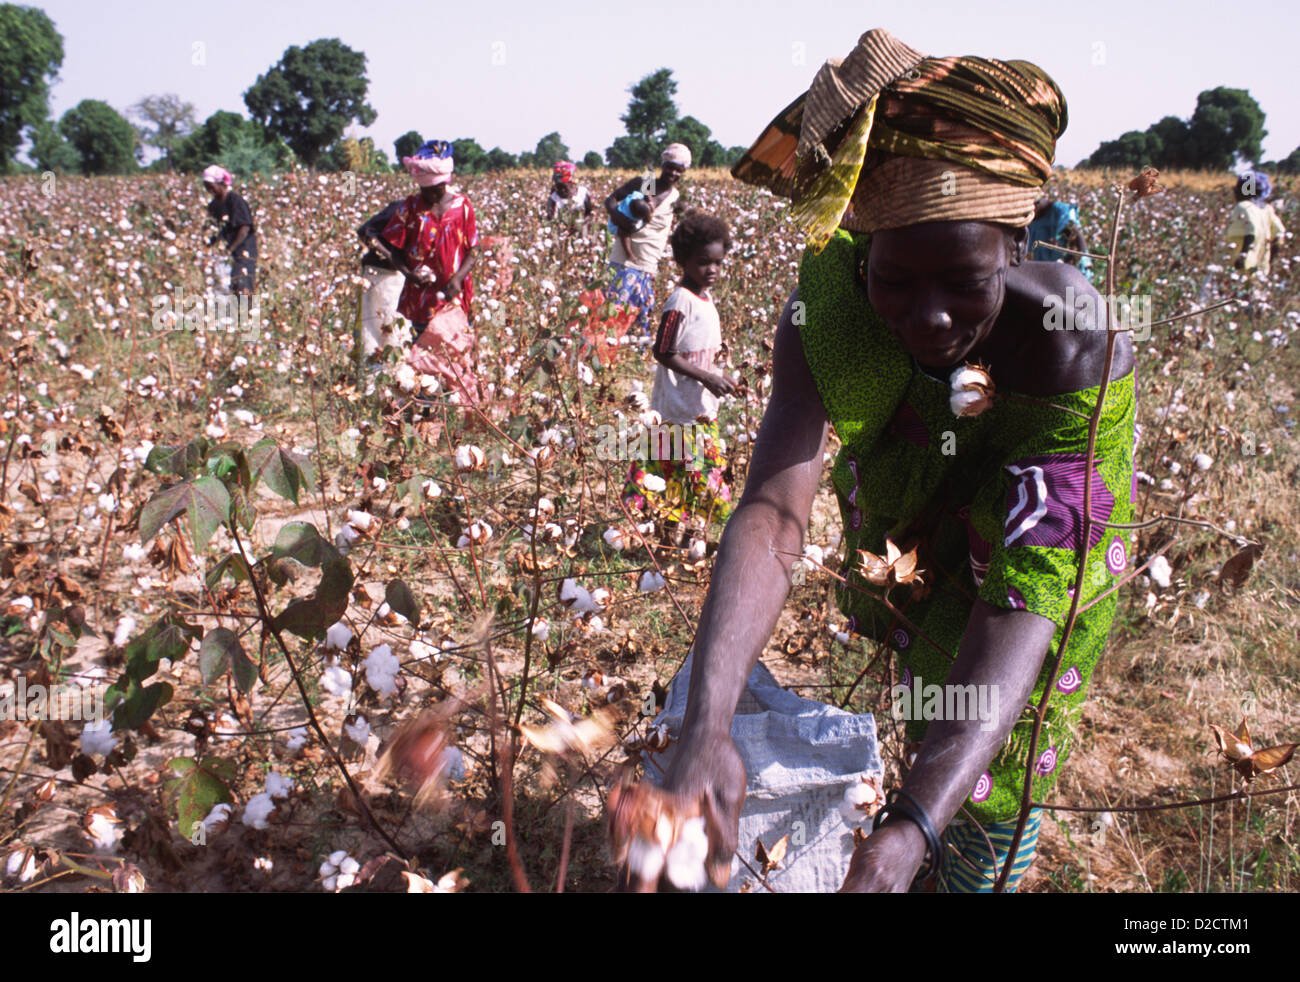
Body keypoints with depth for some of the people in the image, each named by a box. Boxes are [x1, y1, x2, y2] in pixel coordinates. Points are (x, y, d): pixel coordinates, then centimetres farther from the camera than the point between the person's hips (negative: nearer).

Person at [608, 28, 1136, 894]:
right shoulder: (825, 314, -35)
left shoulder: (1079, 346, -41)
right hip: (908, 510, 2)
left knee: (989, 777, 7)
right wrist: (705, 729, -63)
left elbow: (1021, 601, -46)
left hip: (1045, 533, -2)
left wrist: (911, 830, -58)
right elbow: (771, 515, -46)